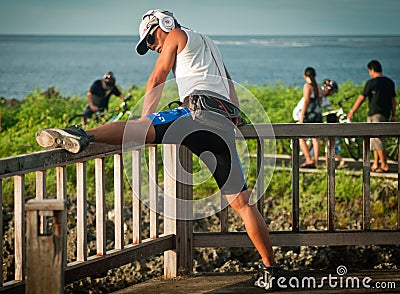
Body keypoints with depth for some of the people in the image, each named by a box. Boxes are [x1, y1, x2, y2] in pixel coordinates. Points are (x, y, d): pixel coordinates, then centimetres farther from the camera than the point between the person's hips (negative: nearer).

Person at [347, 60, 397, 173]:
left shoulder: (371, 83, -9)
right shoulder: (390, 82, 11)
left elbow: (361, 98, -6)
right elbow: (393, 99, 14)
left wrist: (352, 111, 2)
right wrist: (393, 115, 18)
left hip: (375, 114, -7)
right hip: (386, 114, 7)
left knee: (377, 139, -5)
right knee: (375, 139, 15)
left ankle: (384, 165, -7)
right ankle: (376, 164, 15)